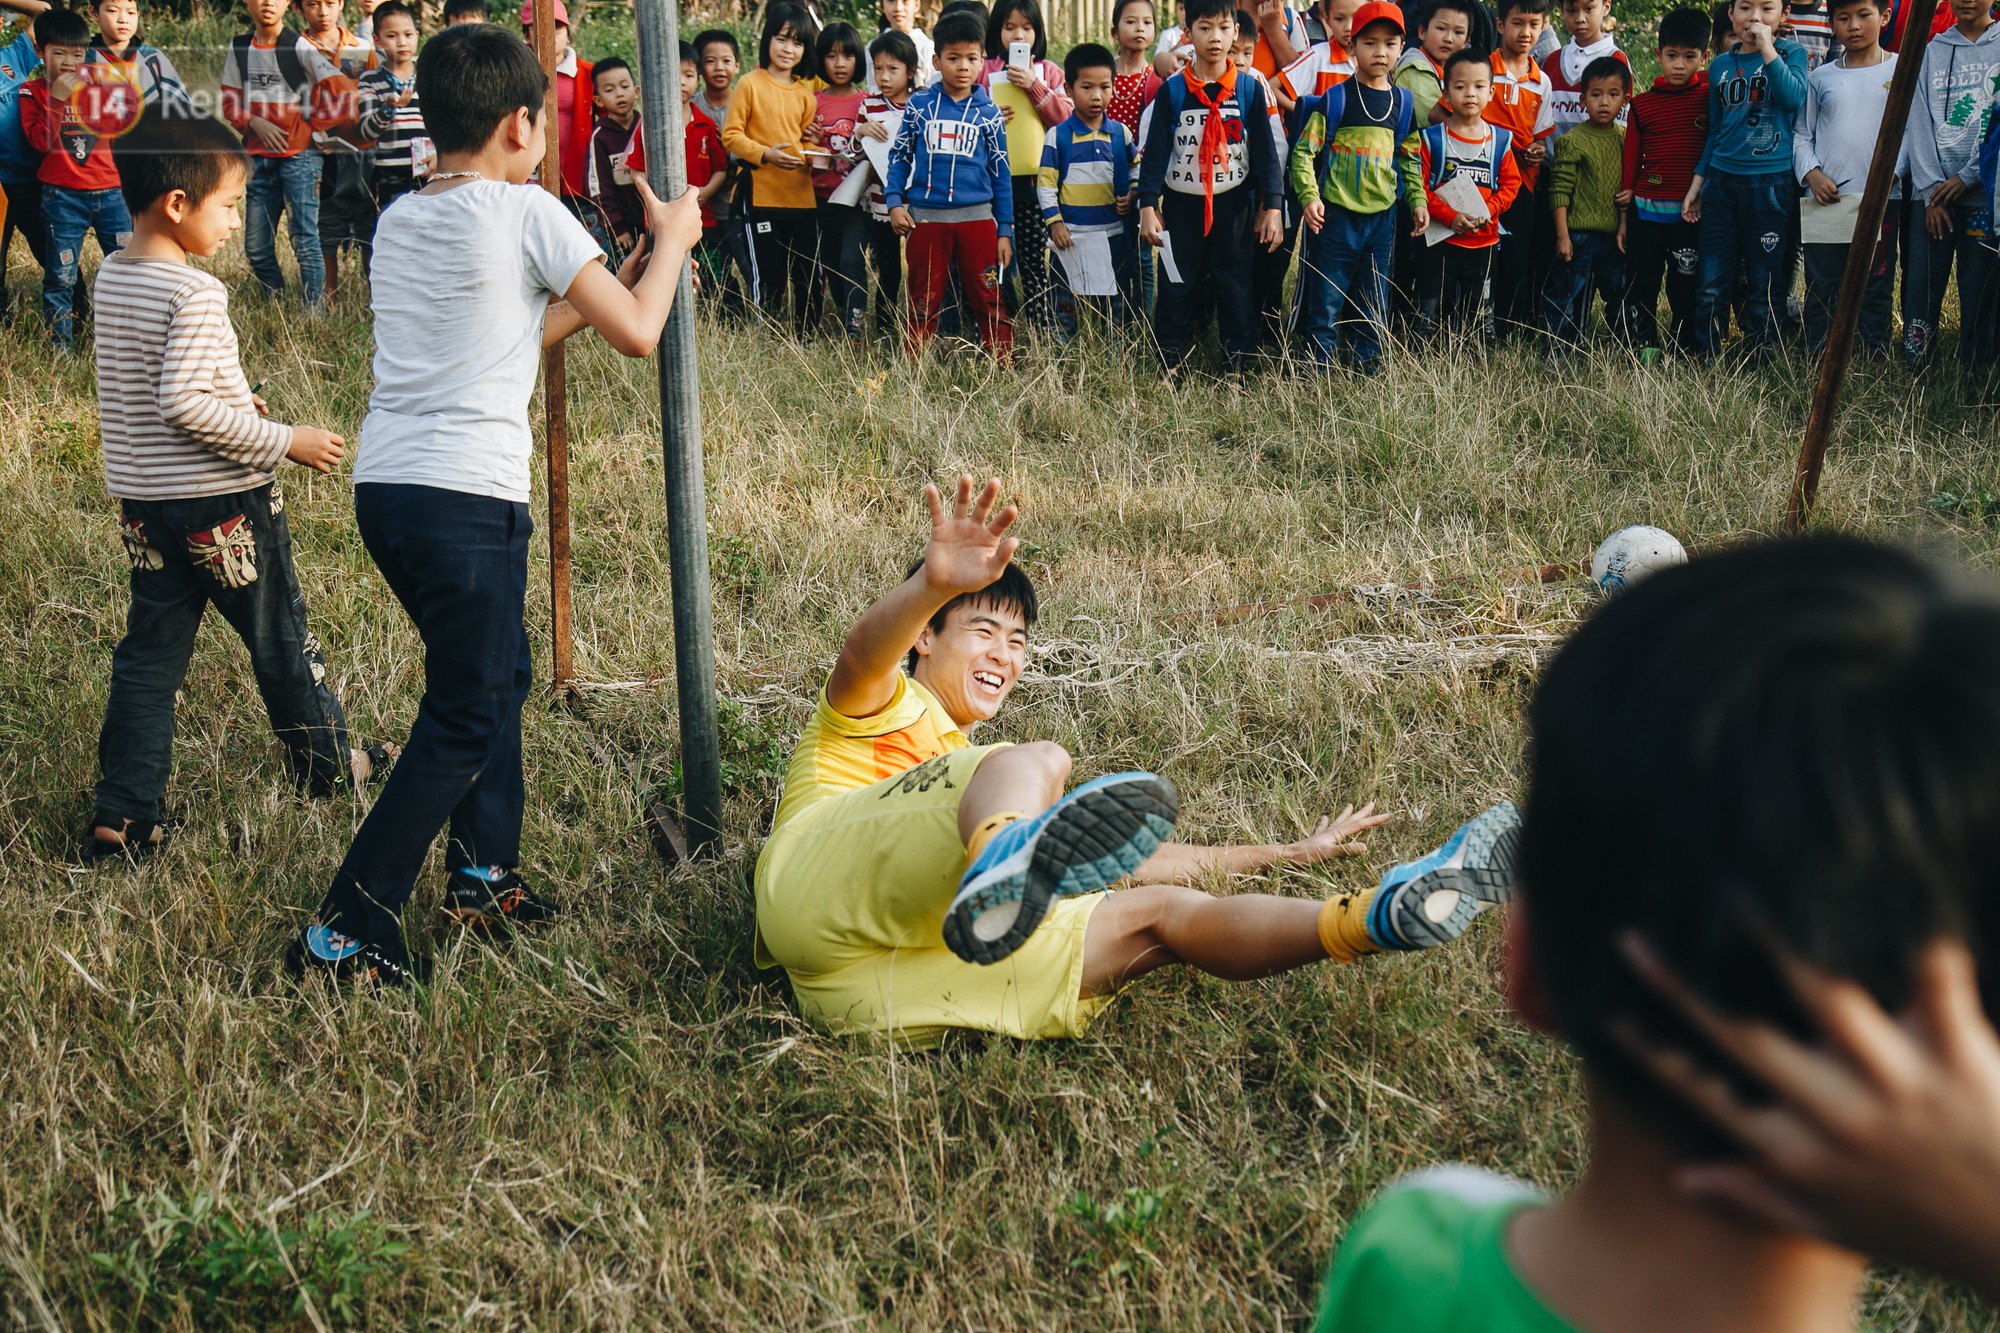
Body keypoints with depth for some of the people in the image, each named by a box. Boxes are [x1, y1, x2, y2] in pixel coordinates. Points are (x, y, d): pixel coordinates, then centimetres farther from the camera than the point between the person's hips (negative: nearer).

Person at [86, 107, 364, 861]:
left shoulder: (111, 278, 6)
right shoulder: (195, 294, -20)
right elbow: (183, 404, -26)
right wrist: (283, 441, -18)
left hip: (141, 502, 7)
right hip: (219, 500, -7)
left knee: (150, 654, 9)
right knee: (280, 639, 11)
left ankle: (122, 816, 5)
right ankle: (326, 767, 28)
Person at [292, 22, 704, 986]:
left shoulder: (398, 220, 15)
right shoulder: (527, 214, -7)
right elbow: (637, 333, -4)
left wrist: (604, 282, 26)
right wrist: (672, 238, 12)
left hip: (383, 485, 8)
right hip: (465, 499, -8)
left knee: (499, 671, 25)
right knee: (462, 725, 0)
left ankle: (483, 875, 30)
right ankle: (343, 935, -2)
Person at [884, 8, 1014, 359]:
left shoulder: (988, 112, 5)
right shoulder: (919, 105, 4)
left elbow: (1001, 174, 8)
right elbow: (899, 156, 10)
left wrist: (1005, 231, 5)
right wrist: (894, 202, -2)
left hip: (977, 218, 0)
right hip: (925, 218, 0)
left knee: (989, 300, -1)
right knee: (923, 301, 8)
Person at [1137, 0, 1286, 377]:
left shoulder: (1251, 89, -1)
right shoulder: (1171, 91, -3)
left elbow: (1266, 150, 1)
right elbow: (1153, 151, -1)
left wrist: (1272, 208, -3)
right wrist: (1148, 207, -6)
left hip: (1234, 206, 0)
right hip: (1182, 205, 0)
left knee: (1235, 287, 5)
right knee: (1177, 287, 5)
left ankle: (1235, 367, 12)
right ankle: (1170, 368, 13)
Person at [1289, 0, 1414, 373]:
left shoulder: (1403, 103, 7)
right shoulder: (1334, 99, -6)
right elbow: (1303, 151, -7)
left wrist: (1417, 201, 10)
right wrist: (1309, 196, -17)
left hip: (1382, 216, 4)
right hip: (1336, 215, -4)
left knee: (1374, 304, 11)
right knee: (1326, 302, -1)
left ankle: (1368, 371, 22)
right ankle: (1320, 374, 7)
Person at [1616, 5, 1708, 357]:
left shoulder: (1711, 97, 1)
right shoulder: (1642, 105, 5)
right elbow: (1630, 165, 9)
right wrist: (1623, 217, 9)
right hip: (1645, 210, 2)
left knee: (1686, 286, 5)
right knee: (1641, 285, 6)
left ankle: (1686, 352, 15)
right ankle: (1643, 351, 16)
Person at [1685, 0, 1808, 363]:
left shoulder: (1790, 53, 1)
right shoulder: (1720, 66, 11)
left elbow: (1794, 98, -19)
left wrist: (1767, 49, -18)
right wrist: (1697, 183, 15)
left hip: (1772, 183, -3)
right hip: (1722, 181, 4)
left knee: (1765, 285, 2)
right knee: (1711, 285, 2)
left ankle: (1758, 367, 10)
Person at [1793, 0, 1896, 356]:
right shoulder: (1820, 78, 9)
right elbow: (1801, 135, 10)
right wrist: (1812, 174, -7)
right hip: (1825, 199, 1)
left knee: (1876, 289, 3)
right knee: (1821, 289, 4)